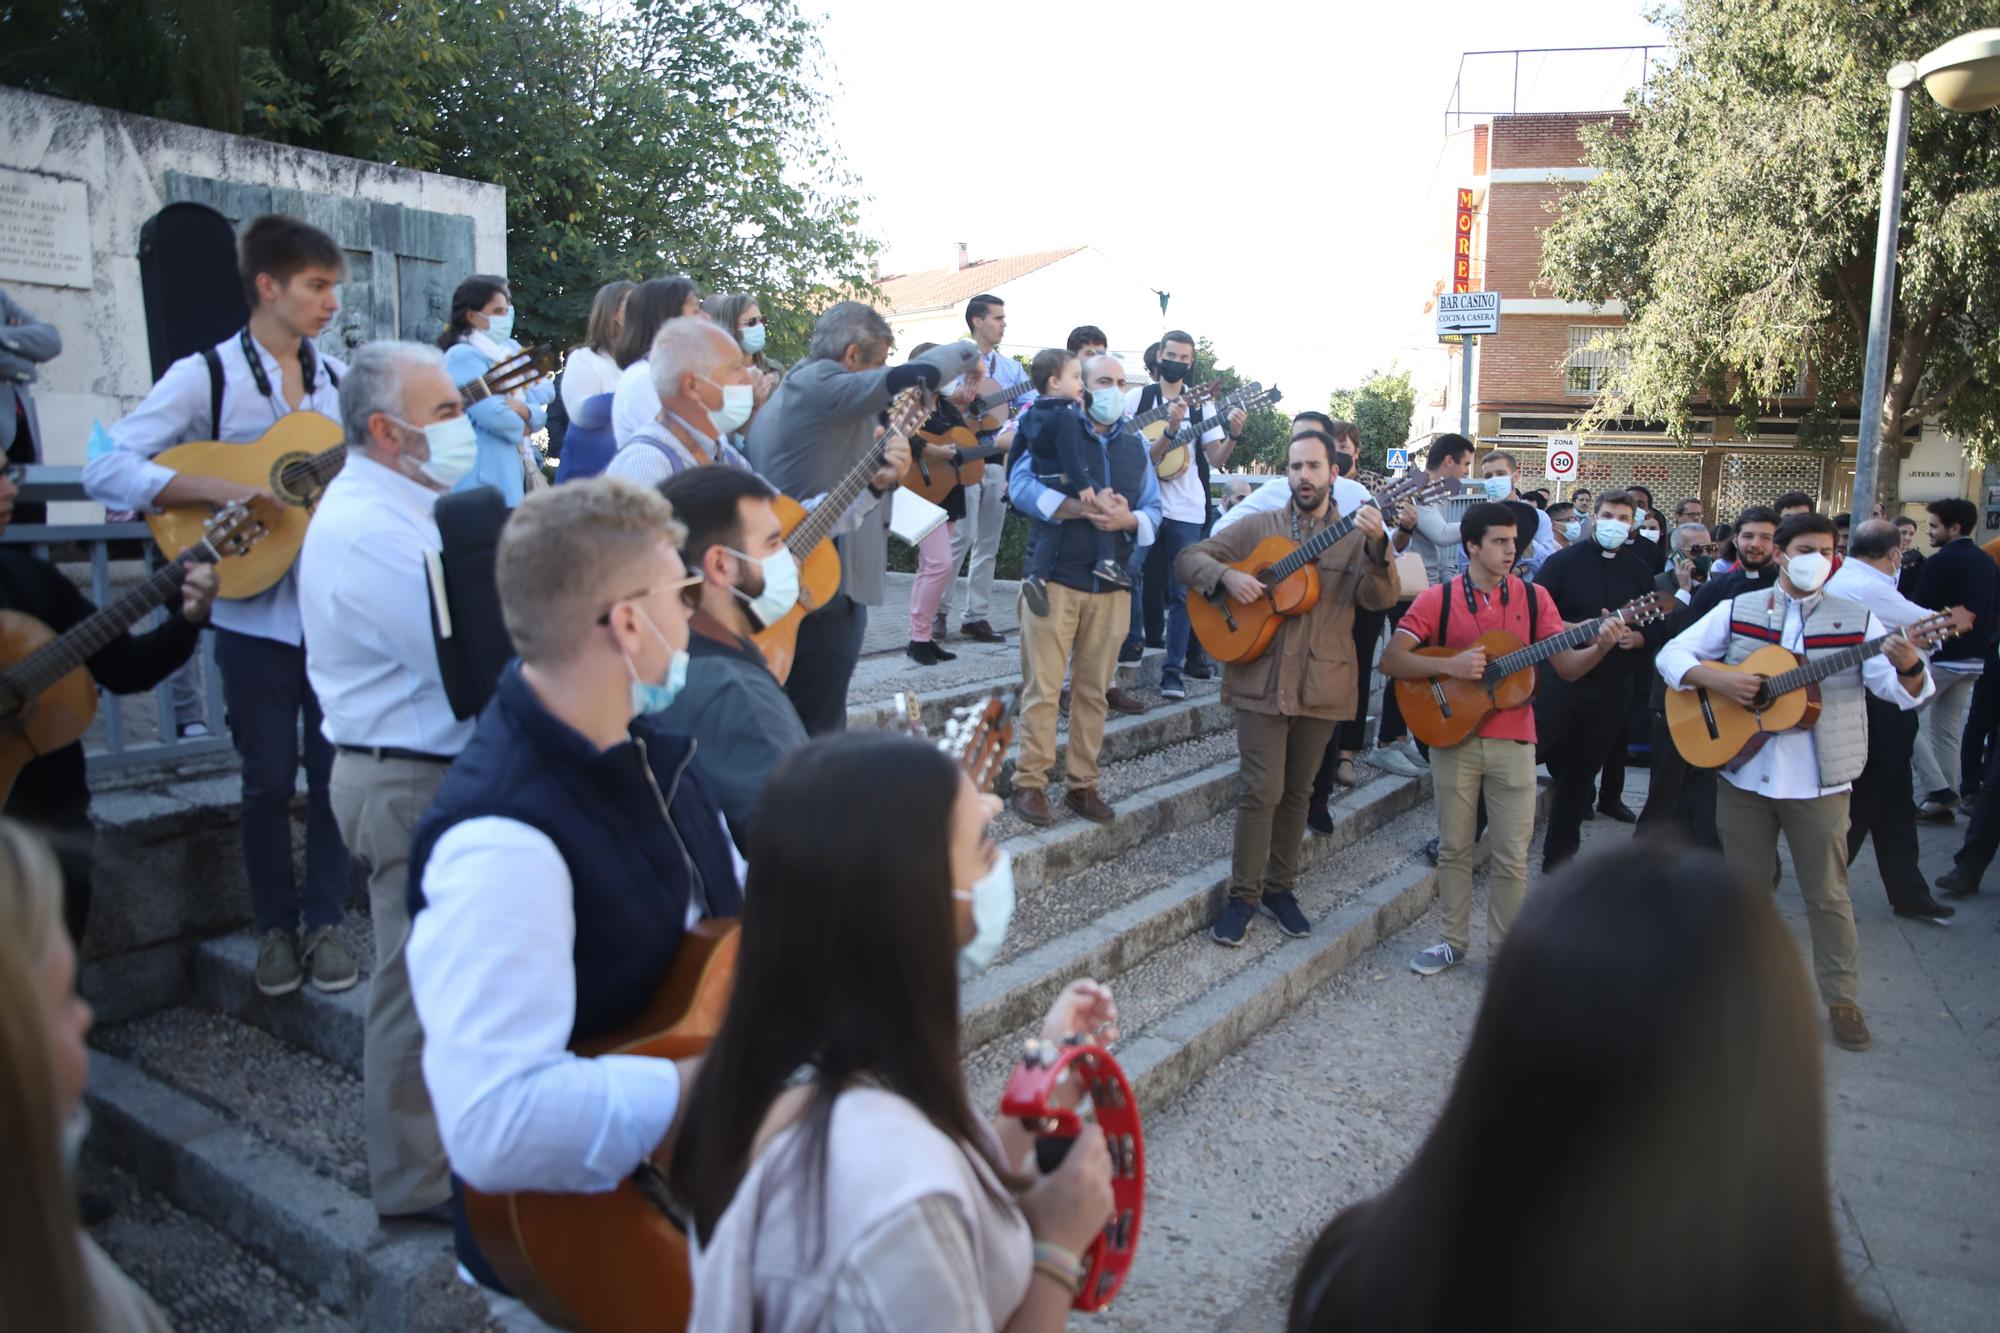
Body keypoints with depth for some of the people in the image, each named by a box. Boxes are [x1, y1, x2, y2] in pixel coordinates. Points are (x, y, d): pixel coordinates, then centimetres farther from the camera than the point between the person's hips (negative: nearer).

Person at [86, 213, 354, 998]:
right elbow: (105, 469, -12)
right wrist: (219, 489, -23)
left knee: (334, 770, 7)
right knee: (269, 779, 5)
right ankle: (274, 927, 24)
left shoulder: (339, 379, 7)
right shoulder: (205, 375, -6)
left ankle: (325, 921, 22)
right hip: (256, 614, -3)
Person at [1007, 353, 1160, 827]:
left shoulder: (1136, 446, 15)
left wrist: (1128, 519, -12)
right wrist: (1078, 507, -23)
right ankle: (1030, 783, 5)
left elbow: (1154, 510, 11)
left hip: (1112, 585, 4)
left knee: (1093, 690, 7)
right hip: (1055, 579, -4)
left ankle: (1082, 784, 16)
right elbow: (1021, 486, -11)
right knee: (1042, 687, -4)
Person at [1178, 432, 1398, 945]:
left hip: (1321, 684, 1)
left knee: (1297, 791, 11)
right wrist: (1227, 575, -14)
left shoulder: (1356, 536, 6)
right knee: (1263, 789, -6)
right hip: (1261, 678, -1)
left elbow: (1381, 599, -10)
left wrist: (1377, 547, -28)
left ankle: (1280, 886, 26)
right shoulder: (1260, 527, 6)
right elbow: (1188, 559, 5)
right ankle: (1244, 894, 7)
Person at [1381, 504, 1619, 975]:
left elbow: (1566, 667, 1)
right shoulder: (1438, 598, -4)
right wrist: (1450, 665, -22)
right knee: (1454, 848, 10)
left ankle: (1506, 952, 18)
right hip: (1454, 739, -1)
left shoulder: (1534, 596, 2)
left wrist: (1600, 647, -19)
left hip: (1513, 742, 1)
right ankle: (1455, 941, 25)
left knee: (1511, 857, 5)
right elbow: (1390, 660, -11)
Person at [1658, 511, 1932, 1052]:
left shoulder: (1856, 619, -1)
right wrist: (1716, 678, -19)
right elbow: (1673, 652, -1)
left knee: (1827, 893, 6)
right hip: (1743, 773, 1)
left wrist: (1909, 667, -33)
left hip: (1818, 782, -1)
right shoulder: (1738, 610, 2)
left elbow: (1904, 691, -9)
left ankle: (1842, 998, 21)